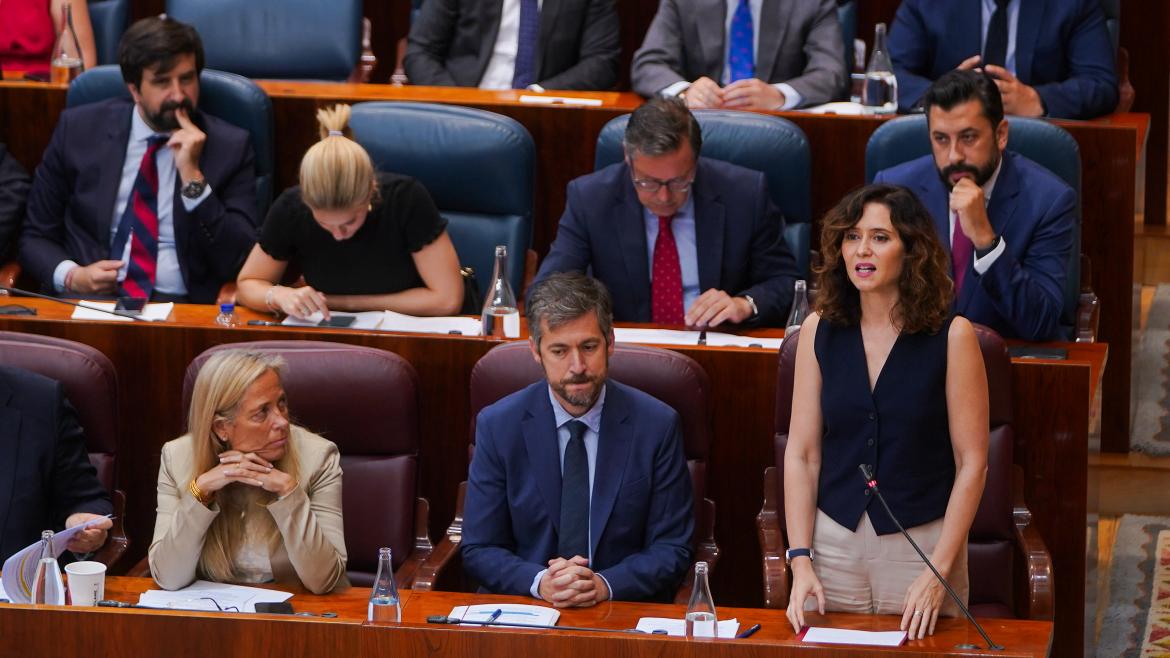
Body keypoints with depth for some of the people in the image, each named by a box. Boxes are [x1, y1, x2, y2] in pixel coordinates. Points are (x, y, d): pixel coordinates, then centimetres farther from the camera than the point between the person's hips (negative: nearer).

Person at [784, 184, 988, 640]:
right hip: (834, 542, 2)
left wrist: (938, 572, -13)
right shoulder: (819, 332, 2)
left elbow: (972, 462, -7)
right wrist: (801, 560, -7)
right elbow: (801, 454, 2)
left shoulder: (951, 337, -7)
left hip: (922, 544, -2)